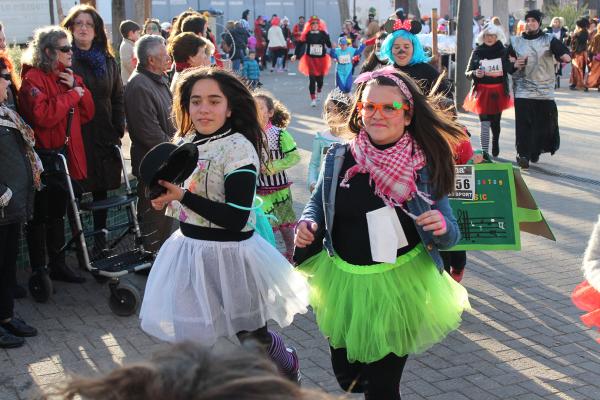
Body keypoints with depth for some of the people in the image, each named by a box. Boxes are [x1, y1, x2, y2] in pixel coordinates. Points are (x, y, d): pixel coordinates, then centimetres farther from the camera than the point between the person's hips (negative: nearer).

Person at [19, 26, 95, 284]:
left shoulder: (70, 77, 11)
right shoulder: (33, 79, -13)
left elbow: (87, 114, 7)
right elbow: (43, 116, -27)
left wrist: (77, 87, -8)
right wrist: (71, 95, -18)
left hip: (66, 154, 8)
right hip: (42, 156, -7)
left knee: (58, 213, 18)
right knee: (39, 216, 2)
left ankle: (58, 265, 29)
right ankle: (38, 271, 12)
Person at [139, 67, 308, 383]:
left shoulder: (239, 149, -18)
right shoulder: (187, 141, 4)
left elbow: (236, 219, -24)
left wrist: (181, 196, -25)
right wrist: (164, 199, -2)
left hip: (227, 252, -6)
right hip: (189, 247, 6)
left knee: (252, 337, 13)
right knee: (189, 339, 12)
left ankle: (288, 366, 44)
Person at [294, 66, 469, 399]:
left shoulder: (425, 168, -11)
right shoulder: (338, 159, -9)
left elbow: (450, 236, -4)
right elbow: (317, 202, 10)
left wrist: (442, 227, -26)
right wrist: (307, 224, -11)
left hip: (399, 286, -2)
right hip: (344, 282, 2)